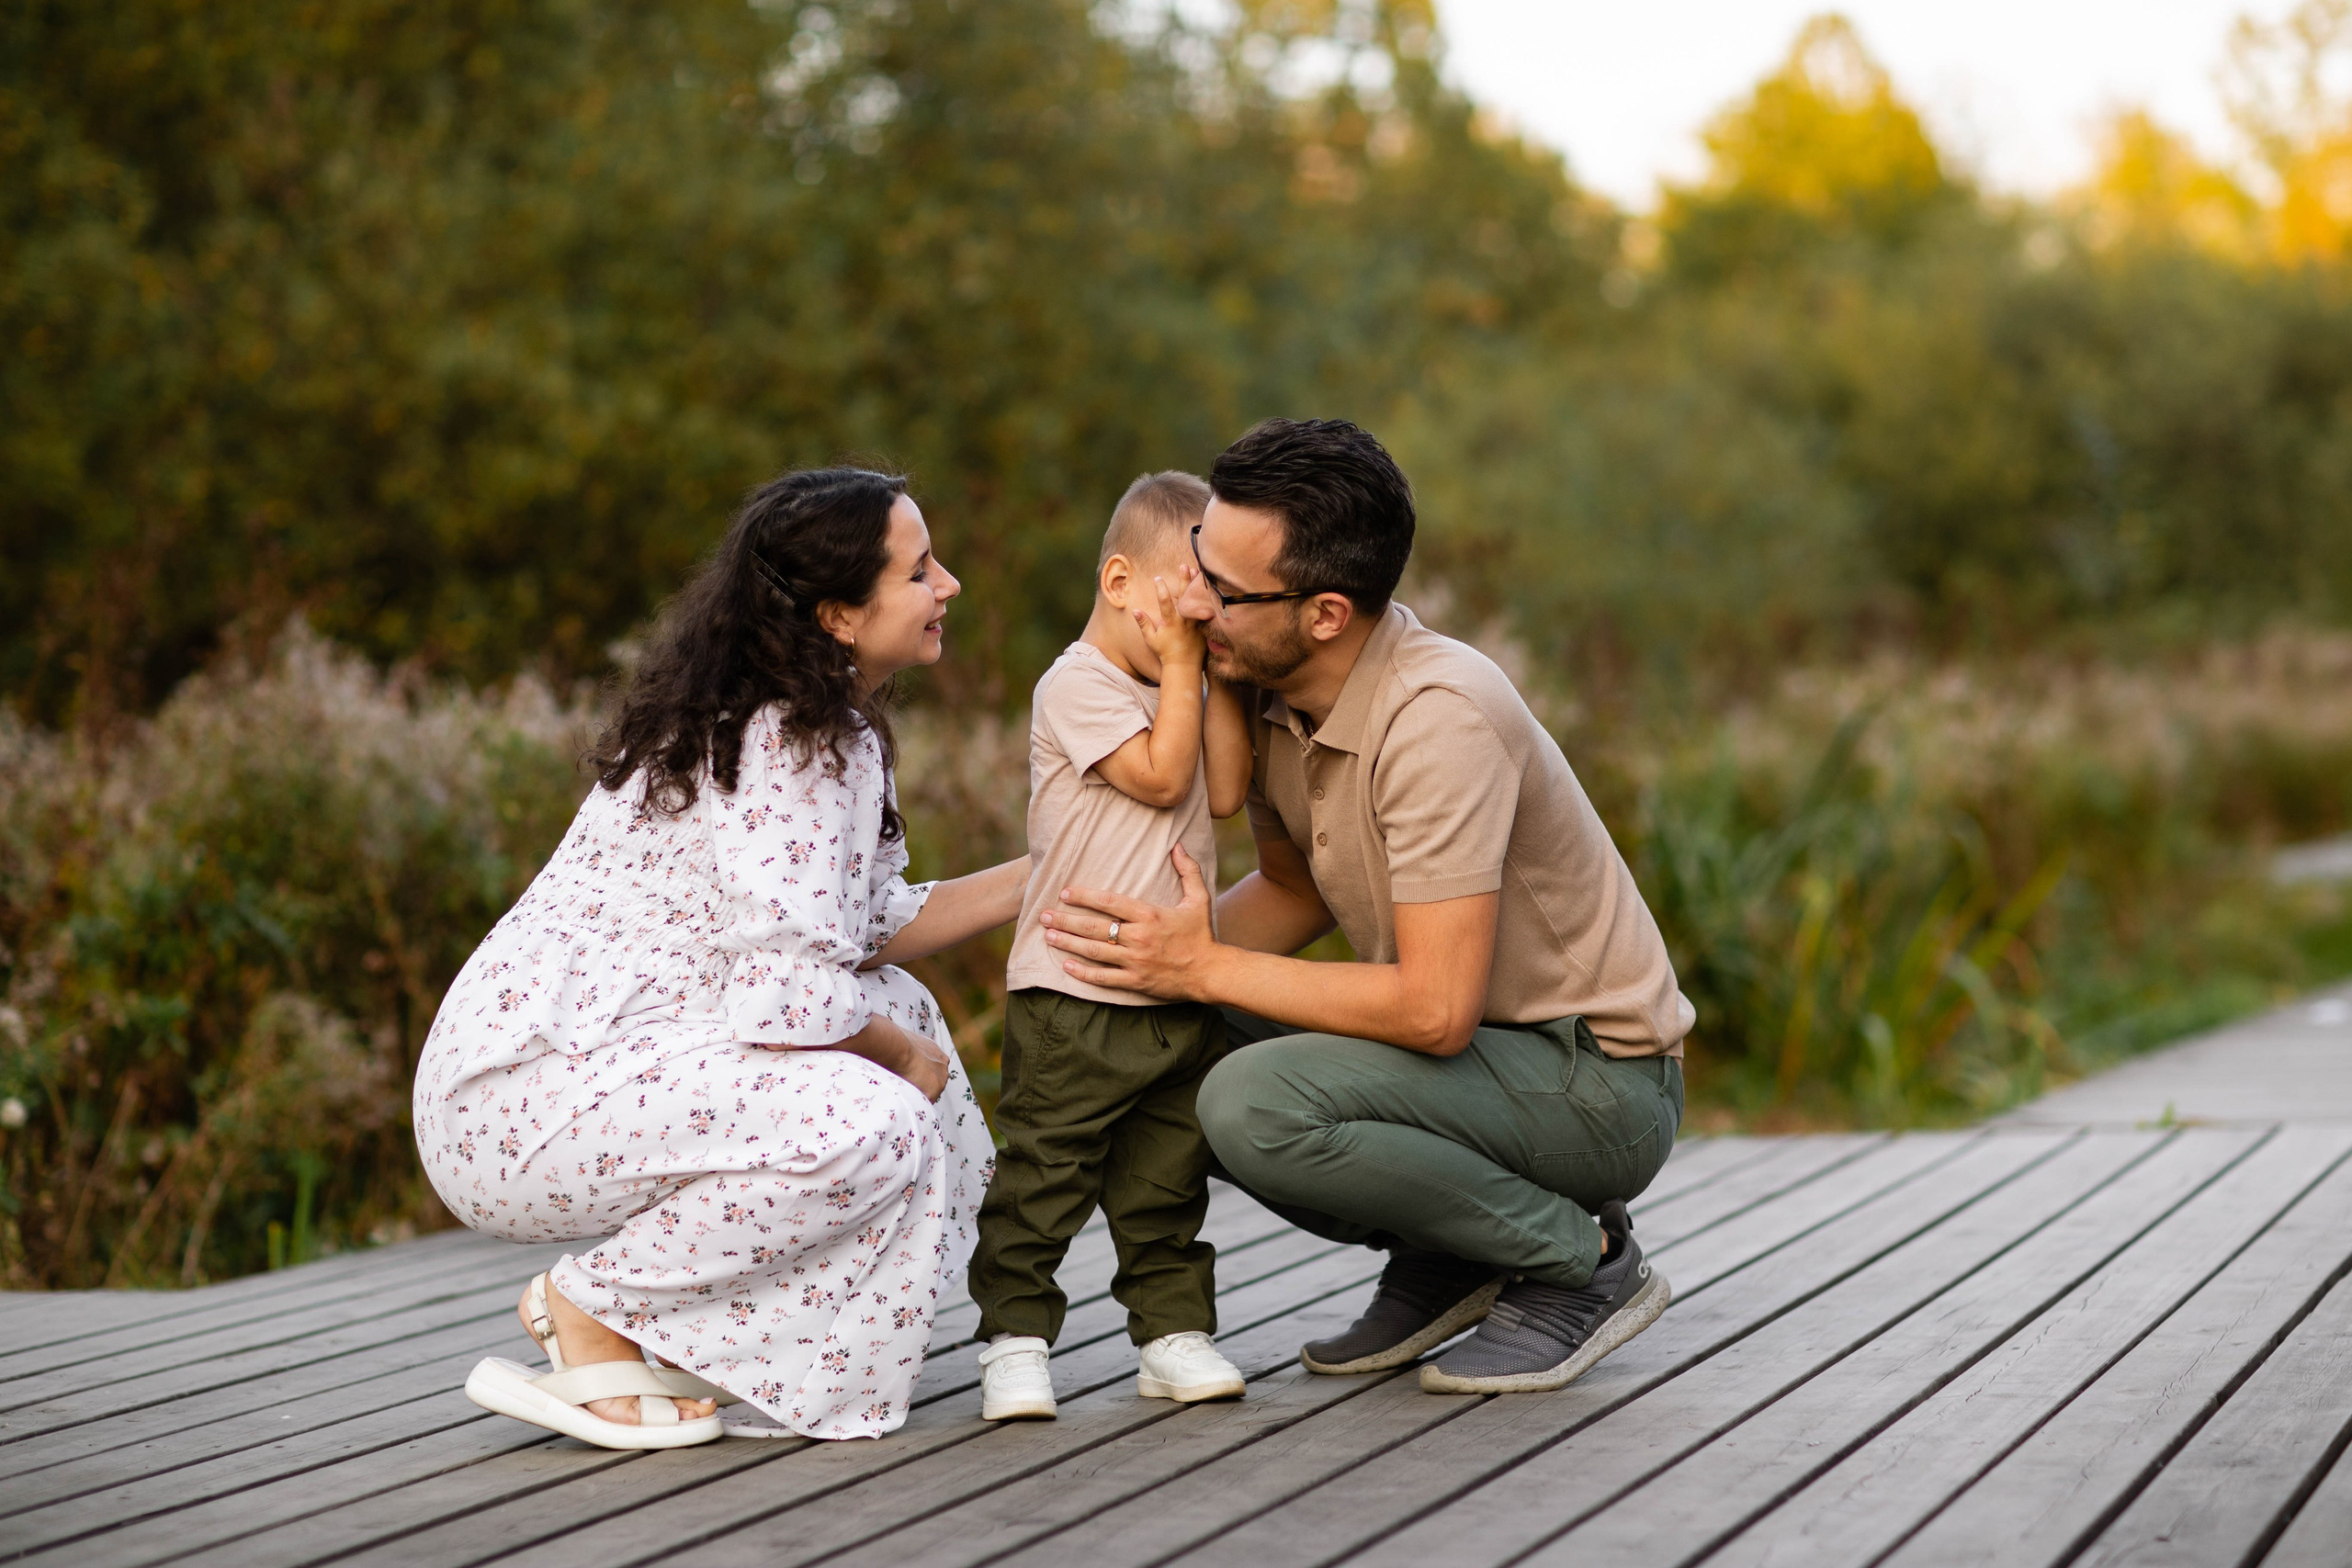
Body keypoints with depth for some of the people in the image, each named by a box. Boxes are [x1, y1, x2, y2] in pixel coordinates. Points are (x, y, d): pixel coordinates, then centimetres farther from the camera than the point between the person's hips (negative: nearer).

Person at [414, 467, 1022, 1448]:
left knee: (897, 1010, 15)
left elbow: (861, 929, 17)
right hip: (524, 1101, -11)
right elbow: (789, 998, -25)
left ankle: (680, 1332, 11)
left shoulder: (808, 727, 13)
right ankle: (596, 1311, -6)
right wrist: (902, 1056, -6)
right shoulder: (794, 748, -18)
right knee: (876, 1124, -25)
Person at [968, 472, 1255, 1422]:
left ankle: (1172, 1331, 18)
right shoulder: (1077, 686, -10)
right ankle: (1015, 1337, 4)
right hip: (1071, 995, -7)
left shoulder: (1180, 692, 15)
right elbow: (1160, 777, -18)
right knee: (1045, 1174, -2)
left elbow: (1226, 793, 4)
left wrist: (1221, 672, 0)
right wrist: (1183, 662, -12)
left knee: (1168, 1180, 11)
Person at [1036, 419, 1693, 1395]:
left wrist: (1207, 968, -22)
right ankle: (1443, 1261, 9)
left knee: (1257, 1103, -28)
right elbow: (1294, 890, 15)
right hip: (1479, 1048, 9)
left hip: (1598, 1086, -9)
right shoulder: (1273, 688, -3)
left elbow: (1435, 1009, -32)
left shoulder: (1437, 715, -29)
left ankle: (1581, 1260, -7)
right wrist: (1158, 949, -5)